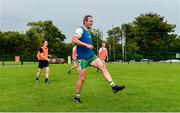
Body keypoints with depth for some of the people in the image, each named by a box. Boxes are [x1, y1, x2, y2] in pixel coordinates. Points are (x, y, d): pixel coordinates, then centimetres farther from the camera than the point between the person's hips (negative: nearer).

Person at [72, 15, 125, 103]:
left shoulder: (88, 32, 17)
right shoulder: (80, 30, -9)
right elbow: (74, 40, -25)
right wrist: (86, 45, -27)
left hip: (92, 56, 8)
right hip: (83, 58, -8)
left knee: (103, 67, -11)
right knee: (82, 78, -2)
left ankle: (114, 86, -16)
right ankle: (77, 97, 13)